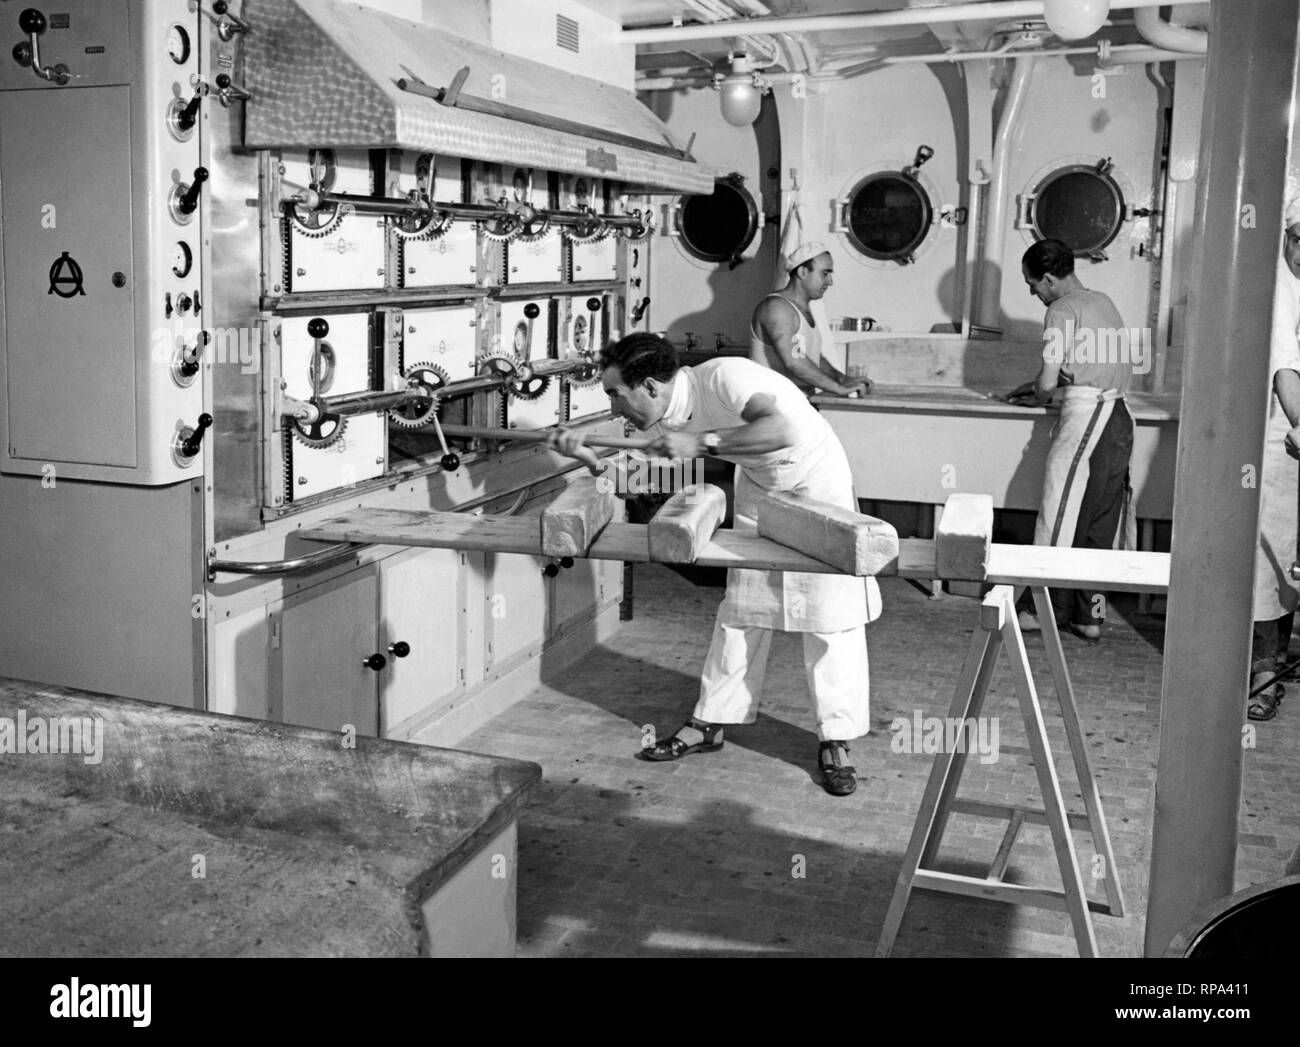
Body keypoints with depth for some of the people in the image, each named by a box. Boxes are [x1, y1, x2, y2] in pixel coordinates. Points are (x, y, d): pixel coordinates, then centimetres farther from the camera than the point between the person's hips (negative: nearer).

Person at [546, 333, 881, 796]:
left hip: (816, 480, -7)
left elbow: (782, 430, -45)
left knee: (831, 616, -5)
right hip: (759, 491, 7)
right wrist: (591, 459, -23)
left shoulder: (724, 377, -32)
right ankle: (710, 723, 19)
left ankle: (835, 742, 4)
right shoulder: (664, 419, -8)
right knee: (740, 611, 10)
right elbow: (632, 483, -6)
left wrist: (702, 442, -43)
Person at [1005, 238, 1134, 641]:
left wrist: (1038, 396, 9)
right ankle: (1089, 616, 14)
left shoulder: (1062, 310, -7)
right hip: (1118, 416, 8)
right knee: (1099, 523, 10)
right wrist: (1041, 385, 24)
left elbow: (1048, 381, -12)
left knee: (1061, 516, -2)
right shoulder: (1102, 302, 19)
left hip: (1085, 416, -8)